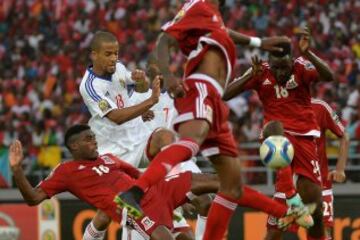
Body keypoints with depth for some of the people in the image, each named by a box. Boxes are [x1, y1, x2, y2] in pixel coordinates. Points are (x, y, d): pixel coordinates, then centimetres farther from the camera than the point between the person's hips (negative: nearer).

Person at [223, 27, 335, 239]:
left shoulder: (301, 67, -9)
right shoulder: (261, 73, -4)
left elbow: (329, 77, -28)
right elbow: (225, 95, -9)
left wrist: (307, 53, -42)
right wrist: (251, 76, -23)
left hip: (304, 137, 0)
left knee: (315, 207, -4)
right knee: (274, 127, -38)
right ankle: (290, 195, -40)